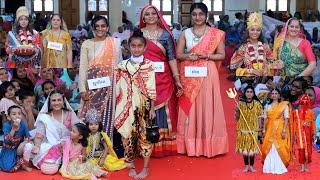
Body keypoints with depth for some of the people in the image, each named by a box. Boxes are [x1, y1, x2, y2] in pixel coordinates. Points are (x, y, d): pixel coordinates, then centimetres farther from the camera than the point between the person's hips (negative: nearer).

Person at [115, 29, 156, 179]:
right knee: (128, 136, 5)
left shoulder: (148, 65, -2)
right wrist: (117, 110, 6)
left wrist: (152, 109, -6)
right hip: (126, 107, 2)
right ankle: (131, 166, 19)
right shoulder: (122, 65, 4)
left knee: (144, 136, 1)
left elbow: (152, 89, -3)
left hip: (143, 107, -2)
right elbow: (118, 88, 8)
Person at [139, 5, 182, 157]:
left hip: (162, 79, -1)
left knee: (163, 111, 4)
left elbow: (171, 58, 1)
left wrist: (177, 79, -5)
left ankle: (164, 146, 14)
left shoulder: (165, 34, 5)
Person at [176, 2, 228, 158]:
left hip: (208, 75, -2)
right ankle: (191, 146, 11)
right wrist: (189, 56, -12)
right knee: (190, 108, 3)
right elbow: (178, 54, 7)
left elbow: (222, 55, 2)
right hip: (189, 75, 2)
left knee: (207, 106, -1)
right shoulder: (185, 33, 7)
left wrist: (206, 56, -13)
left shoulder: (215, 33, 2)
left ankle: (208, 146, 8)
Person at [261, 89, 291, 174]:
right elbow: (265, 119, 12)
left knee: (280, 148, -6)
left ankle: (279, 167, 0)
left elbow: (286, 118, -5)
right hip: (270, 129, 3)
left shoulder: (284, 105, 1)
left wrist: (284, 130, -14)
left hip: (280, 129, -3)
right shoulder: (267, 106, 12)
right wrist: (264, 130, 4)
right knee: (269, 148, 1)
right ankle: (270, 167, 9)